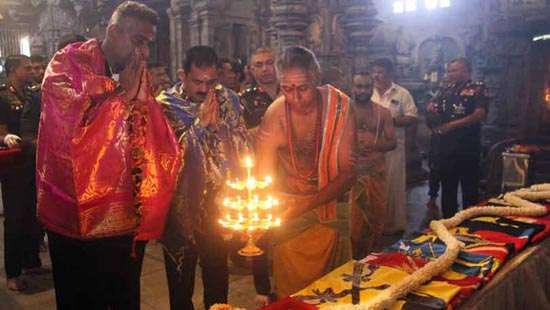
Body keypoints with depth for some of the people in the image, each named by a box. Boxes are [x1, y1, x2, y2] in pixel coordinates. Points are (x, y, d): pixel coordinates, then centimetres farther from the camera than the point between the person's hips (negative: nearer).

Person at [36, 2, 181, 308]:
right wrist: (122, 95, -14)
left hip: (129, 219, 5)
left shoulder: (139, 76, 9)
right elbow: (68, 126, -21)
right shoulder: (69, 63, -6)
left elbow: (162, 142, 4)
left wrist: (141, 99, -11)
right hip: (78, 215, -4)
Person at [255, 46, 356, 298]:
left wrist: (306, 204, -30)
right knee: (291, 293, 13)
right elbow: (264, 178, -12)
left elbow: (348, 172, -17)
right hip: (288, 214, 0)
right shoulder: (275, 114, -16)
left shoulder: (340, 106, -16)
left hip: (331, 211, 1)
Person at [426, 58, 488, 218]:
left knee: (470, 189, 5)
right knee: (447, 188, 13)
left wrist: (452, 125, -23)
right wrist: (433, 110, -3)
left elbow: (480, 115, -18)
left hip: (468, 148, -5)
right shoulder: (447, 90, 14)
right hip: (446, 146, 6)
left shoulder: (478, 88, -4)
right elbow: (440, 117, 21)